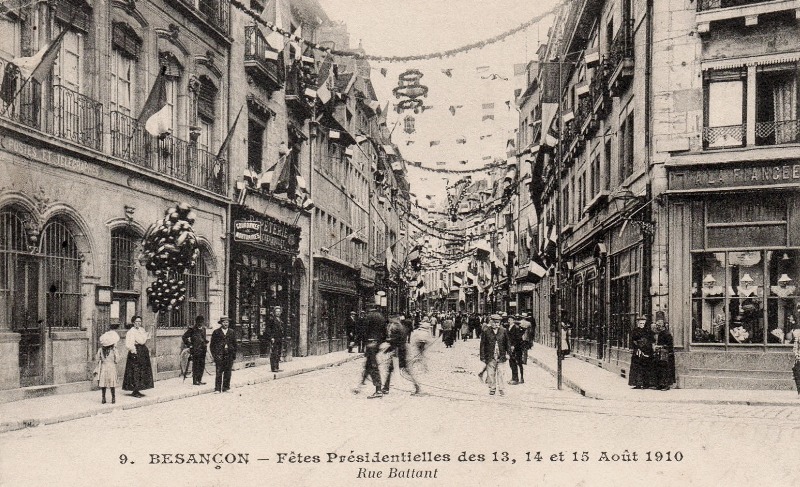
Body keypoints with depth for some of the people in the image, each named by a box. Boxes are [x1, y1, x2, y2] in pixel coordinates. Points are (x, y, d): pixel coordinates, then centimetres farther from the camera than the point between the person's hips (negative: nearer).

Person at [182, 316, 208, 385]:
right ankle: (194, 381, 2)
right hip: (195, 350, -6)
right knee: (195, 366, -4)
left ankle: (199, 380, 18)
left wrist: (206, 341, 9)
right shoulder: (192, 330, -6)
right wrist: (189, 345, -8)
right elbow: (184, 337, -6)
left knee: (202, 365, 9)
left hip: (202, 350, 7)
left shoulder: (203, 329, 14)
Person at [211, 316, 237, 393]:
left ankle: (226, 387, 12)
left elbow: (234, 344, 13)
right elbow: (212, 344, 5)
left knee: (228, 372, 4)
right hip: (219, 355, -2)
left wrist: (234, 354, 6)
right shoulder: (216, 332, 4)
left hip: (229, 354, 3)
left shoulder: (232, 332, 11)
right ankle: (217, 389, -2)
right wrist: (214, 354, -2)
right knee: (219, 372, -5)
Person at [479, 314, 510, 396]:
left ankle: (501, 389, 5)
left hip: (501, 356, 1)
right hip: (490, 357, -1)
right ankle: (492, 389, 15)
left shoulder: (503, 331, 5)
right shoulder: (486, 331, -1)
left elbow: (507, 342, 12)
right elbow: (482, 345, 1)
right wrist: (482, 357, -1)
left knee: (500, 373, -3)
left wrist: (508, 353, 5)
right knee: (490, 373, 4)